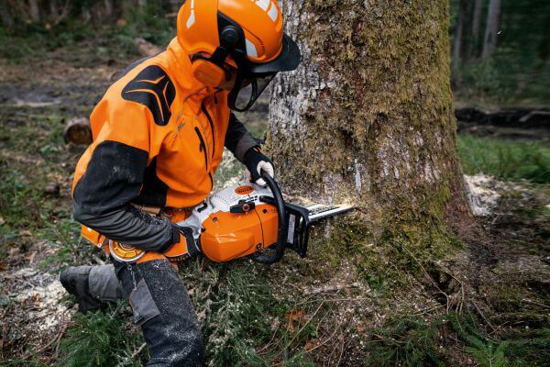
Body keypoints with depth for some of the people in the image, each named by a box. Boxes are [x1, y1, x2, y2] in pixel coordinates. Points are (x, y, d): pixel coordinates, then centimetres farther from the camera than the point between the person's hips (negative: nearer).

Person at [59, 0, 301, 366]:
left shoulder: (209, 78, -11)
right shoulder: (141, 103, -35)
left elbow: (224, 121, 14)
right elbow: (96, 208, -29)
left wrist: (252, 153, -4)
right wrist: (176, 239, -23)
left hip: (185, 213, 8)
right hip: (142, 230, -8)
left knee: (166, 280, 32)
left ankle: (86, 281, 54)